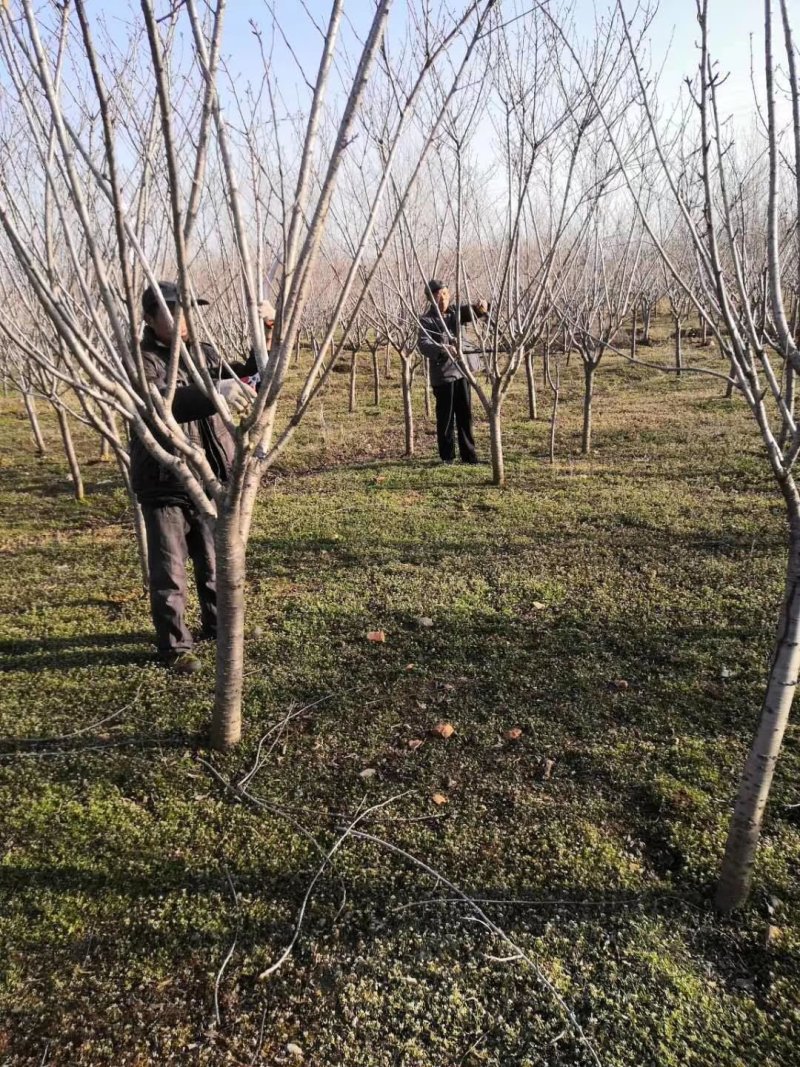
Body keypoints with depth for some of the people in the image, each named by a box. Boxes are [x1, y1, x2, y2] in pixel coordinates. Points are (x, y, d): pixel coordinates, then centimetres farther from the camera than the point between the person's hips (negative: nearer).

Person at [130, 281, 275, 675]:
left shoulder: (204, 353, 6)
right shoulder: (141, 361, -13)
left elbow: (252, 372, 11)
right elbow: (162, 402, -34)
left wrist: (267, 330, -6)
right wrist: (214, 391, -52)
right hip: (163, 485, -5)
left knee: (215, 562, 19)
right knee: (169, 572, 3)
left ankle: (217, 625, 39)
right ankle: (175, 646, 18)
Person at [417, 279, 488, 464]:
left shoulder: (456, 312, 8)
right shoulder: (427, 320, -8)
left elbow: (472, 312, 2)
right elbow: (424, 345, -22)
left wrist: (481, 307, -23)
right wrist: (442, 349, -42)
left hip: (461, 371, 5)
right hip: (442, 375, -5)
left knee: (465, 414, 8)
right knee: (445, 417, 0)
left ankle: (468, 454, 16)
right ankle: (447, 456, 12)